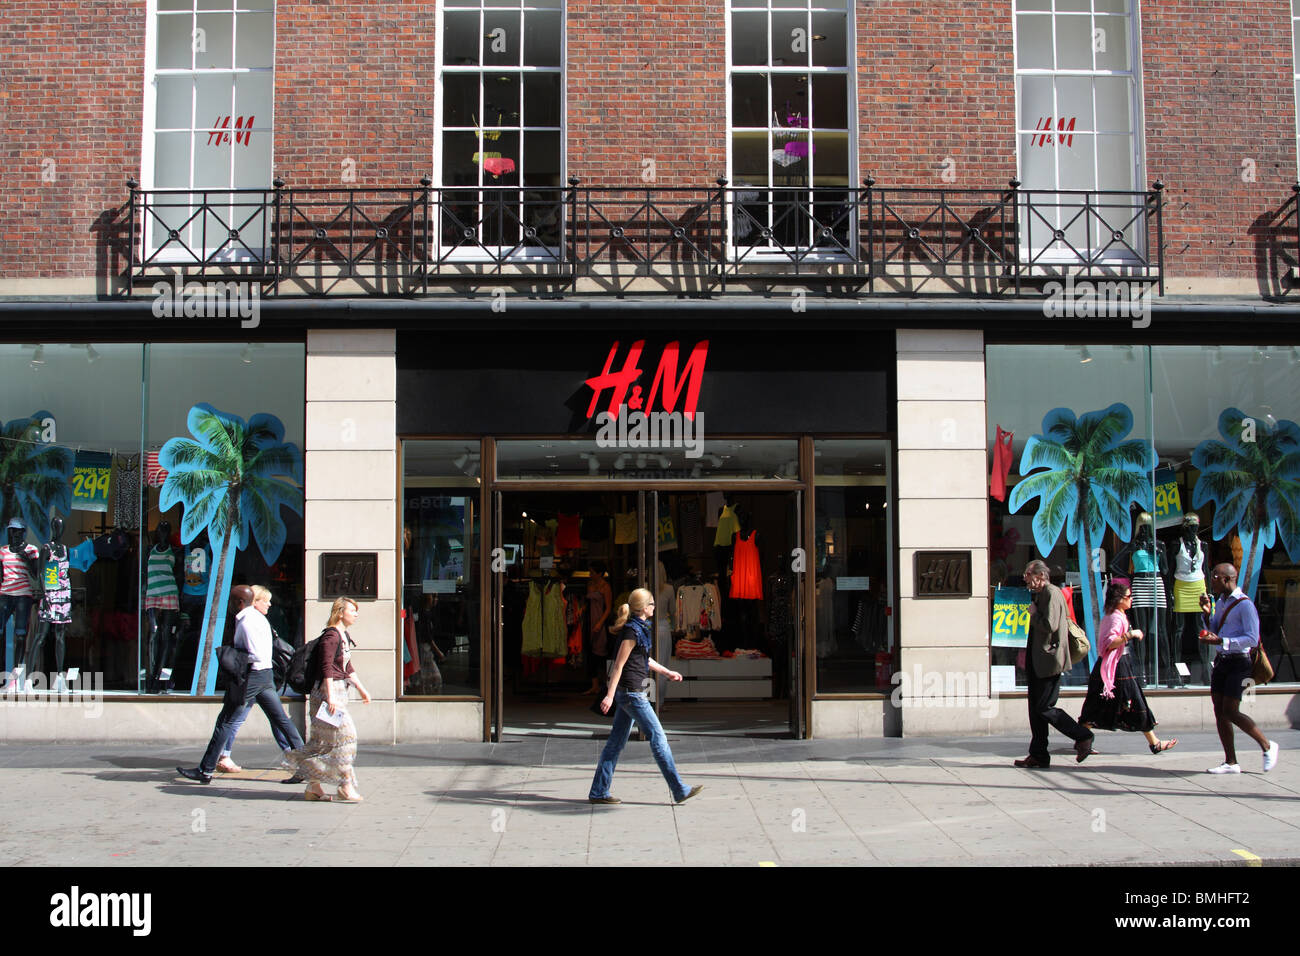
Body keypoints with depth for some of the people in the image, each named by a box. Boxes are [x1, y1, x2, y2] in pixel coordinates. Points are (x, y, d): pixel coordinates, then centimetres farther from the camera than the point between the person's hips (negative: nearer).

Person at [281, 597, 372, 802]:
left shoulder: (344, 636, 16)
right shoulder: (331, 636, -14)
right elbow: (327, 668, -20)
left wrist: (362, 689, 26)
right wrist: (330, 698, -24)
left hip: (338, 691, 10)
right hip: (327, 691, -10)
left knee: (324, 739, 10)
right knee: (343, 734, -9)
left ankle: (313, 787, 15)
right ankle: (346, 788, -5)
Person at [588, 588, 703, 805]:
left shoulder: (638, 628, 14)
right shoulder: (633, 631, -16)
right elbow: (619, 664, -18)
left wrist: (666, 672, 32)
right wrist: (610, 695, -19)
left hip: (626, 692, 10)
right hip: (631, 693, -10)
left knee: (617, 741, 10)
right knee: (658, 738, -4)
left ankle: (598, 792, 13)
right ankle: (679, 791, 1)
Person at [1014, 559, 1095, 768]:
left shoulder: (1052, 593, -13)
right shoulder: (1040, 594, 18)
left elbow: (1050, 625, -25)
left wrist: (1033, 614, -9)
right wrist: (1028, 653, 17)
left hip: (1049, 661, -10)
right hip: (1038, 663, 10)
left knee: (1045, 708, -8)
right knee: (1036, 709, 8)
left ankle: (1083, 737, 6)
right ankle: (1038, 756, 12)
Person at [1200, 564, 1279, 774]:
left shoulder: (1245, 605, -13)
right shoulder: (1221, 602, 14)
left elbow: (1252, 639, -19)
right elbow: (1213, 631, 22)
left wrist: (1220, 641, -25)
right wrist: (1207, 613, 5)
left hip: (1238, 662, -8)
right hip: (1221, 660, 8)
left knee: (1230, 711, -11)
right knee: (1219, 711, 5)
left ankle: (1267, 745, 10)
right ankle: (1231, 762, 10)